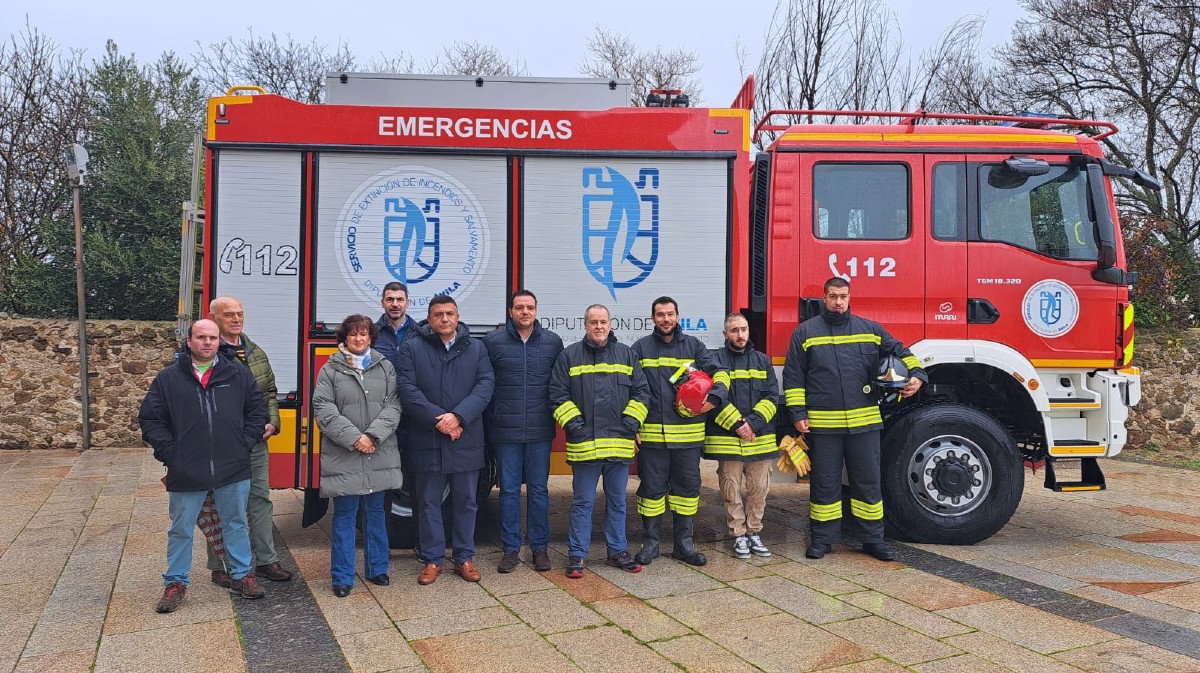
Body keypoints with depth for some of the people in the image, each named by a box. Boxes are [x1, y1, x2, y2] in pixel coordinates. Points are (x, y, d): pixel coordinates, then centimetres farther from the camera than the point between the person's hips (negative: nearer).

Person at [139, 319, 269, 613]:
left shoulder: (238, 374, 3)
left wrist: (246, 442, 0)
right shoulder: (169, 378, 0)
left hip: (233, 469, 1)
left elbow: (257, 407, 9)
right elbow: (149, 418, 3)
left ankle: (241, 576, 28)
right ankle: (175, 583, 27)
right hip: (186, 473, -1)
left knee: (236, 524, 13)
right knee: (181, 530, 12)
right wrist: (168, 451, -5)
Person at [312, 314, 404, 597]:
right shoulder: (330, 370, 2)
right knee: (344, 516, 3)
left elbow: (393, 406, 0)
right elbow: (323, 409, -6)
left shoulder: (385, 367, 8)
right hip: (343, 456, -2)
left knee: (375, 512, 13)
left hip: (379, 454, 2)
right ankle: (342, 577, 13)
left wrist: (373, 435, -13)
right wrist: (354, 438, -15)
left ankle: (376, 568, 26)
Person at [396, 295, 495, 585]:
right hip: (426, 442, -1)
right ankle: (432, 560, 21)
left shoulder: (476, 348, 7)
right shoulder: (411, 349, 2)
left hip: (467, 441, 1)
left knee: (466, 501, 10)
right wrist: (437, 419, -16)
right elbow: (408, 390, -7)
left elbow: (485, 385, -4)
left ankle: (464, 558, 23)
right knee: (429, 503, 8)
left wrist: (458, 416, -17)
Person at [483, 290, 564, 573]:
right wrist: (490, 423, 0)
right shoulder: (492, 341, 1)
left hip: (540, 431, 1)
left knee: (538, 490, 8)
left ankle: (539, 547, 20)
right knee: (509, 490, 7)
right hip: (505, 432, -1)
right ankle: (511, 549, 18)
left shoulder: (552, 342, 5)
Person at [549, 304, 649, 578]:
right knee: (583, 502, 5)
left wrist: (631, 422, -2)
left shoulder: (627, 355, 9)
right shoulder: (569, 356, 3)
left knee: (617, 501, 13)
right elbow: (558, 394, 1)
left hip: (620, 443, 2)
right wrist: (573, 423, -8)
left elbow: (642, 391, 9)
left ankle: (618, 551, 25)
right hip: (584, 443, -2)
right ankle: (577, 555, 14)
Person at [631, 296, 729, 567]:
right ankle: (650, 543, 17)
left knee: (688, 486, 7)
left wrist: (714, 398, -14)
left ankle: (684, 544, 19)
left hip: (688, 432, 2)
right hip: (651, 431, -1)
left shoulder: (693, 346, 10)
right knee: (652, 488, 4)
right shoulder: (641, 348, 7)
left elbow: (719, 374, 5)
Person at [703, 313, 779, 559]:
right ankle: (738, 535, 13)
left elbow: (772, 396, 5)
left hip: (760, 439, 3)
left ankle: (753, 532, 19)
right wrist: (737, 424, -13)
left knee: (758, 488, 6)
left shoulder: (762, 360, 13)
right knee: (732, 490, 2)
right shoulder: (715, 360, 2)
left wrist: (754, 423, -9)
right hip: (726, 438, -3)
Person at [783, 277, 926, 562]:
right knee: (825, 483, 7)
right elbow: (793, 376, 3)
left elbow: (899, 351, 17)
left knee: (868, 482, 8)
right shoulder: (805, 332, 4)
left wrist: (916, 375, -2)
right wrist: (798, 413, -4)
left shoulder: (870, 329, 10)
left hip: (864, 422, 2)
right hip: (823, 423, -2)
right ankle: (822, 539, 18)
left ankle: (873, 538, 19)